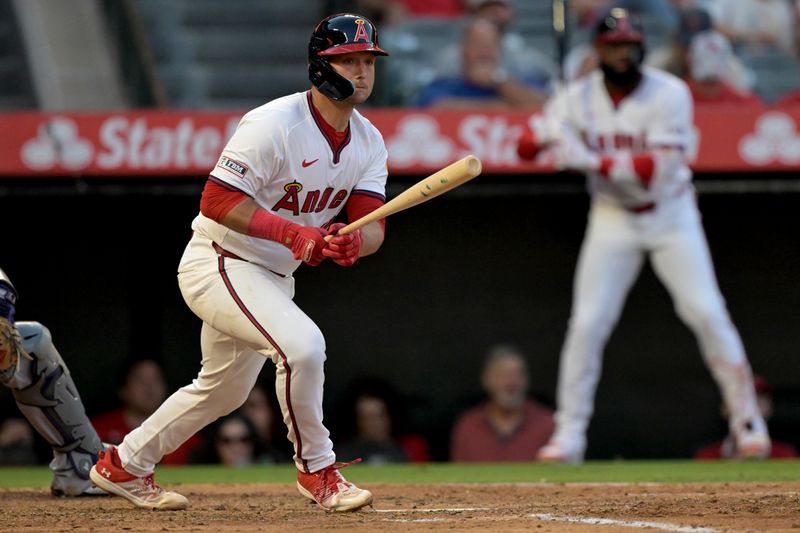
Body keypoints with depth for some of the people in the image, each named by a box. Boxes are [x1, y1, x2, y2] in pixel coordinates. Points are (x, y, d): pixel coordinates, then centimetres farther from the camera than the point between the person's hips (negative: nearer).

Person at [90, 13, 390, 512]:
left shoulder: (369, 142, 0)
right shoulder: (275, 124, -24)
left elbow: (372, 226, -7)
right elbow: (217, 200, -26)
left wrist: (354, 242, -32)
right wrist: (293, 231, -35)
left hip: (273, 277, 9)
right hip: (217, 264, -9)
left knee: (224, 389, 21)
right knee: (302, 344, -28)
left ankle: (125, 465, 37)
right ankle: (317, 470, -11)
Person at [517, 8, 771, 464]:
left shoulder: (669, 95, -15)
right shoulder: (579, 98, -4)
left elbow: (659, 168, -24)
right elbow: (527, 146, -4)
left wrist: (594, 161, -30)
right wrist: (549, 135, -28)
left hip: (671, 216, -2)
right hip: (613, 222, 2)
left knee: (707, 313, -9)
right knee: (587, 324, -6)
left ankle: (748, 421, 3)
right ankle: (569, 435, 1)